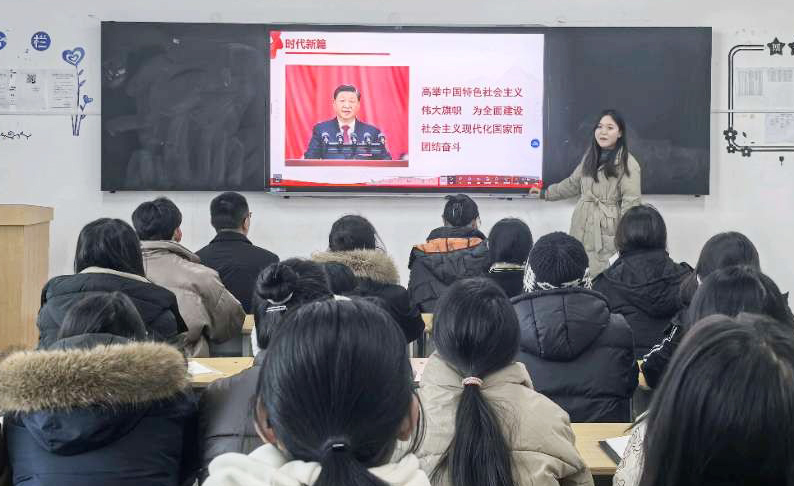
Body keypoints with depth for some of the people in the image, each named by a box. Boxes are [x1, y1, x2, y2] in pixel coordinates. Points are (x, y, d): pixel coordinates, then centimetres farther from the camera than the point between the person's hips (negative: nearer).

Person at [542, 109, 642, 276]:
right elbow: (573, 183, 24)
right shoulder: (590, 156, 12)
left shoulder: (627, 163, -11)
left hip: (605, 231, -7)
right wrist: (546, 193, 26)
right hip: (582, 226, 7)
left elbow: (631, 203, -13)